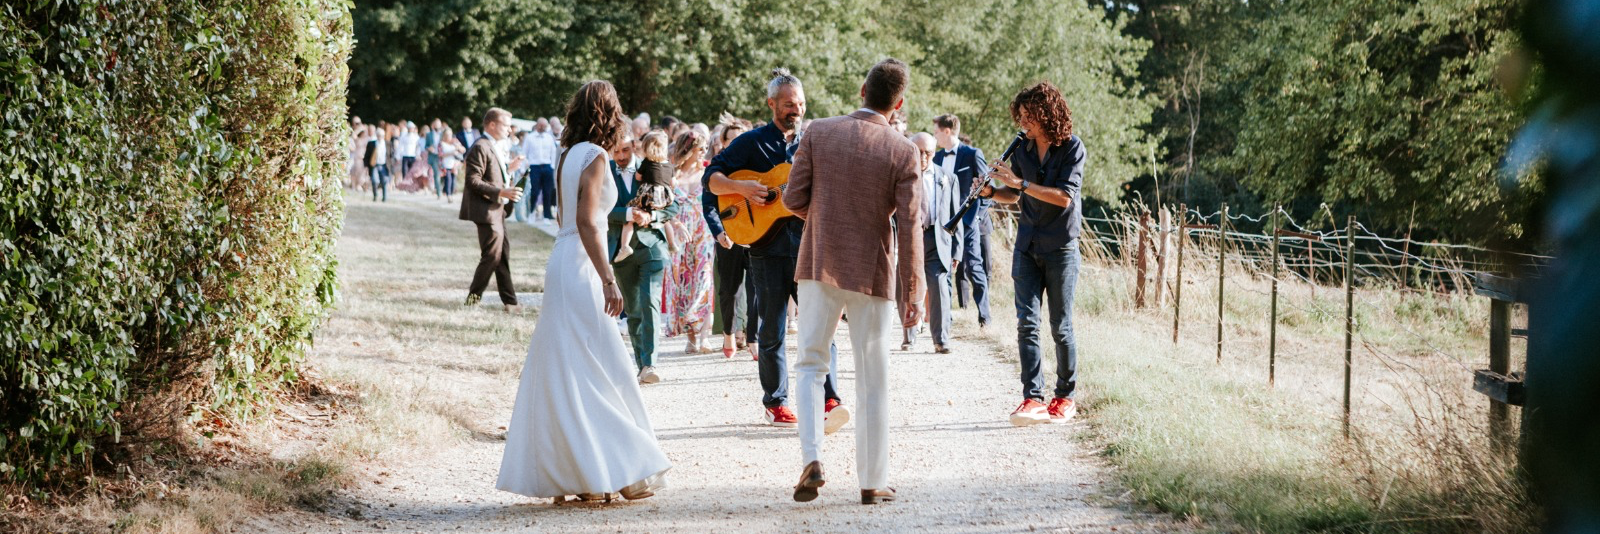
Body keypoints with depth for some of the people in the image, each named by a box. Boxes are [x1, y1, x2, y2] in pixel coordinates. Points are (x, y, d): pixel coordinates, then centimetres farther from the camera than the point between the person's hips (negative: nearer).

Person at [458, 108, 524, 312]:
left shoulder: (493, 148, 17)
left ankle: (509, 301, 10)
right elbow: (473, 181, -21)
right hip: (486, 211, -10)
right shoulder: (480, 147, -15)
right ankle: (474, 296, 7)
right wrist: (501, 192, -25)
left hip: (497, 211, 10)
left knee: (503, 255, 9)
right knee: (492, 256, -6)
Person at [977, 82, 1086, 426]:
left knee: (1060, 327, 3)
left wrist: (1020, 182, -21)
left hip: (1060, 248, -4)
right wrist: (991, 192, -3)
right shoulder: (1023, 149, 7)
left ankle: (1066, 397, 16)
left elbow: (1064, 197, -19)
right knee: (1027, 323, -6)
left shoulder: (1072, 148, -8)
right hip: (1027, 246, 4)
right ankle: (1033, 398, -8)